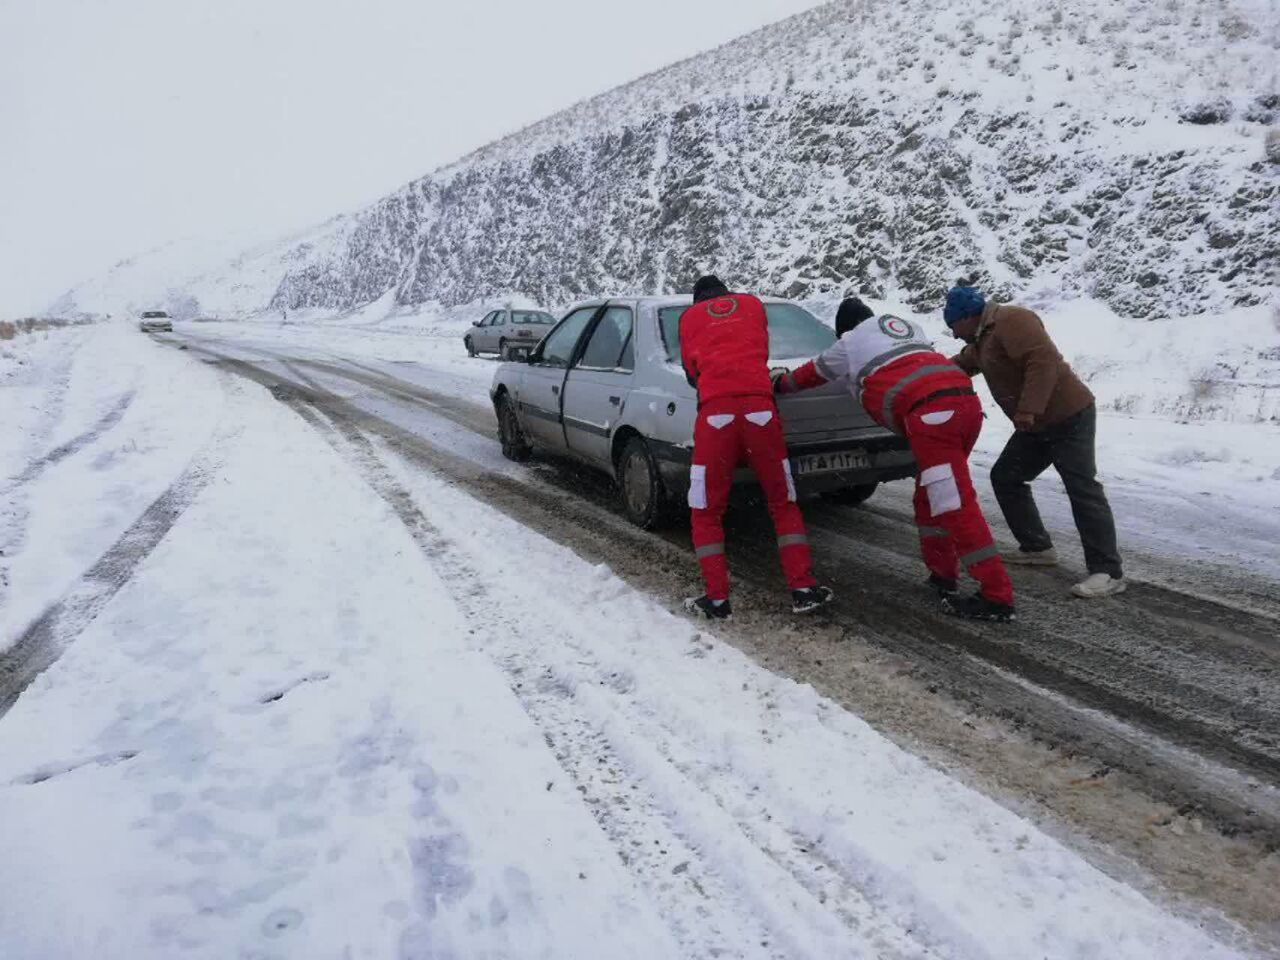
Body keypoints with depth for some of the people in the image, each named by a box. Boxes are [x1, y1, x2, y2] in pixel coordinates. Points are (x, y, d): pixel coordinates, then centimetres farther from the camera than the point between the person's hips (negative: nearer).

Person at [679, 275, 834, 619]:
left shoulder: (689, 317, 20)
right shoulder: (752, 304, 23)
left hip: (716, 411, -1)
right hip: (759, 406, 1)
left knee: (707, 513, 9)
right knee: (783, 504, 15)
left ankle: (717, 599, 5)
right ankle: (804, 589, 11)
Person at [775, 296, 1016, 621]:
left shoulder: (849, 342, 19)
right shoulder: (905, 326, 33)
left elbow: (813, 374, 34)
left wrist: (781, 384, 53)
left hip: (930, 410, -7)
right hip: (966, 399, 7)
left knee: (956, 504, -8)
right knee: (931, 495, 20)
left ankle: (997, 596, -9)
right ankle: (943, 575, 24)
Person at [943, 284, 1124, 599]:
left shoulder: (1011, 320, -16)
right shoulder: (983, 338, 16)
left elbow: (1043, 360, -28)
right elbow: (961, 364, 34)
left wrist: (1028, 409, -32)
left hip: (1069, 417, -11)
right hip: (1038, 424, 11)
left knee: (1082, 489, -12)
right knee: (1005, 478, 13)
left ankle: (1108, 572, -10)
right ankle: (1037, 548, 19)